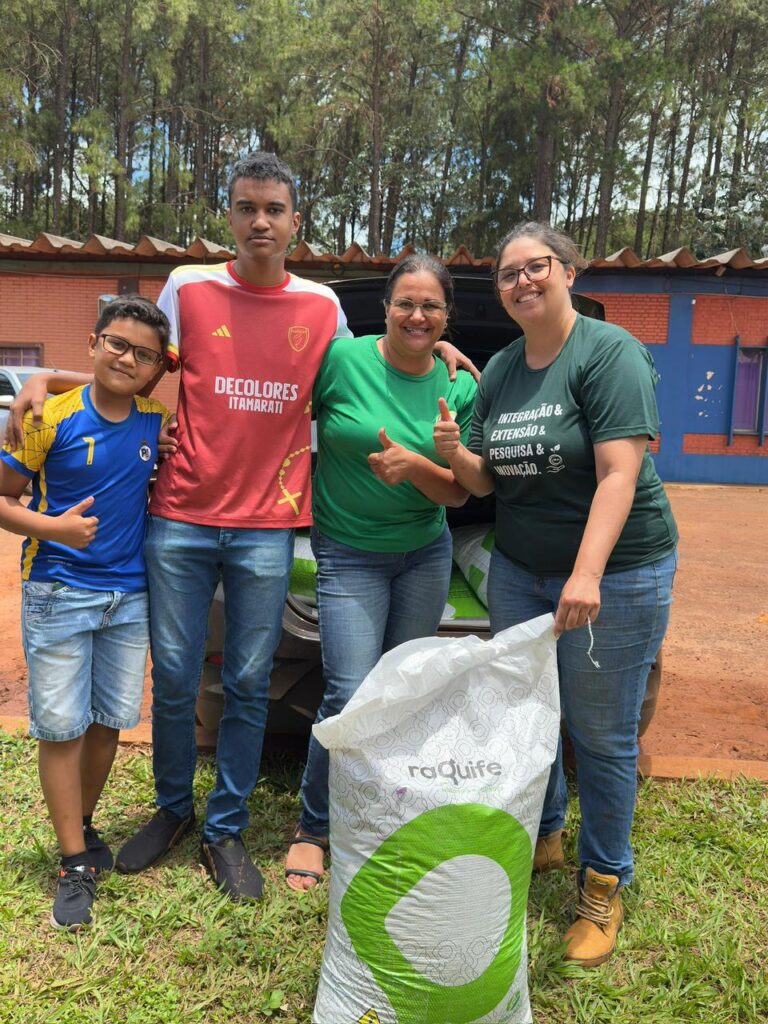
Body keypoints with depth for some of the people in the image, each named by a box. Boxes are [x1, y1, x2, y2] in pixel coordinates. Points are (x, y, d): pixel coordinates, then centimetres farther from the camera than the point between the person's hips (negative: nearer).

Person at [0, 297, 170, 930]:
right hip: (59, 593, -3)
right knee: (61, 726, 3)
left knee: (111, 720, 13)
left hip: (130, 594, 4)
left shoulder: (158, 419, 0)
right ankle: (76, 863, 17)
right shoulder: (53, 417, -9)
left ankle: (82, 824, 37)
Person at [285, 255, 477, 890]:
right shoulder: (342, 359, -9)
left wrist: (415, 466, -20)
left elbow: (459, 492, -2)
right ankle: (313, 828, 15)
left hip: (426, 555, 4)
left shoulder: (460, 387, -1)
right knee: (353, 697, -10)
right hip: (348, 554, -3)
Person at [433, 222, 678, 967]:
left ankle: (604, 887, 25)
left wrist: (587, 575, -30)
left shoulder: (609, 352, -12)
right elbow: (485, 481, 10)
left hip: (615, 571, -6)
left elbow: (619, 472, -21)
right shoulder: (499, 371, 8)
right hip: (518, 570, 6)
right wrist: (453, 453, -12)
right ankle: (541, 837, 40)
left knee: (601, 736, 5)